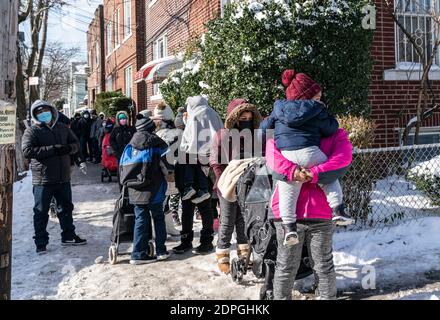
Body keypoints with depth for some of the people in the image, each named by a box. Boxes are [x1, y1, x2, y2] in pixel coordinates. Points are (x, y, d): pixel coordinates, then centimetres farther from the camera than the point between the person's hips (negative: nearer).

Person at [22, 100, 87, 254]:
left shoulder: (62, 128, 10)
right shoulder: (32, 131, -5)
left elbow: (76, 144, 14)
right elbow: (27, 151, -18)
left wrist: (68, 148, -11)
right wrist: (52, 149, -22)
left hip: (63, 178, 5)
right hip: (43, 179, -5)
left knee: (66, 208, 17)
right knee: (41, 212, 4)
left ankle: (68, 236, 33)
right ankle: (41, 242, 15)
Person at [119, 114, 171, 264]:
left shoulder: (130, 146, 7)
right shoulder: (157, 144, -8)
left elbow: (123, 167, 8)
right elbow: (165, 168, -5)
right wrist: (165, 175, 15)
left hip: (135, 191, 4)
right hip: (154, 191, -4)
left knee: (140, 220, 9)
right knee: (158, 218, 12)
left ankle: (139, 254, 8)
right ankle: (161, 251, 17)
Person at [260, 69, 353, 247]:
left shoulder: (279, 108, 18)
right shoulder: (316, 110, 7)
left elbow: (265, 125, 23)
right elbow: (330, 128, 14)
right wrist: (330, 118, 33)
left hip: (285, 155, 2)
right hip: (309, 152, -2)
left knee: (288, 193, 8)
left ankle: (289, 227, 1)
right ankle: (338, 210, 16)